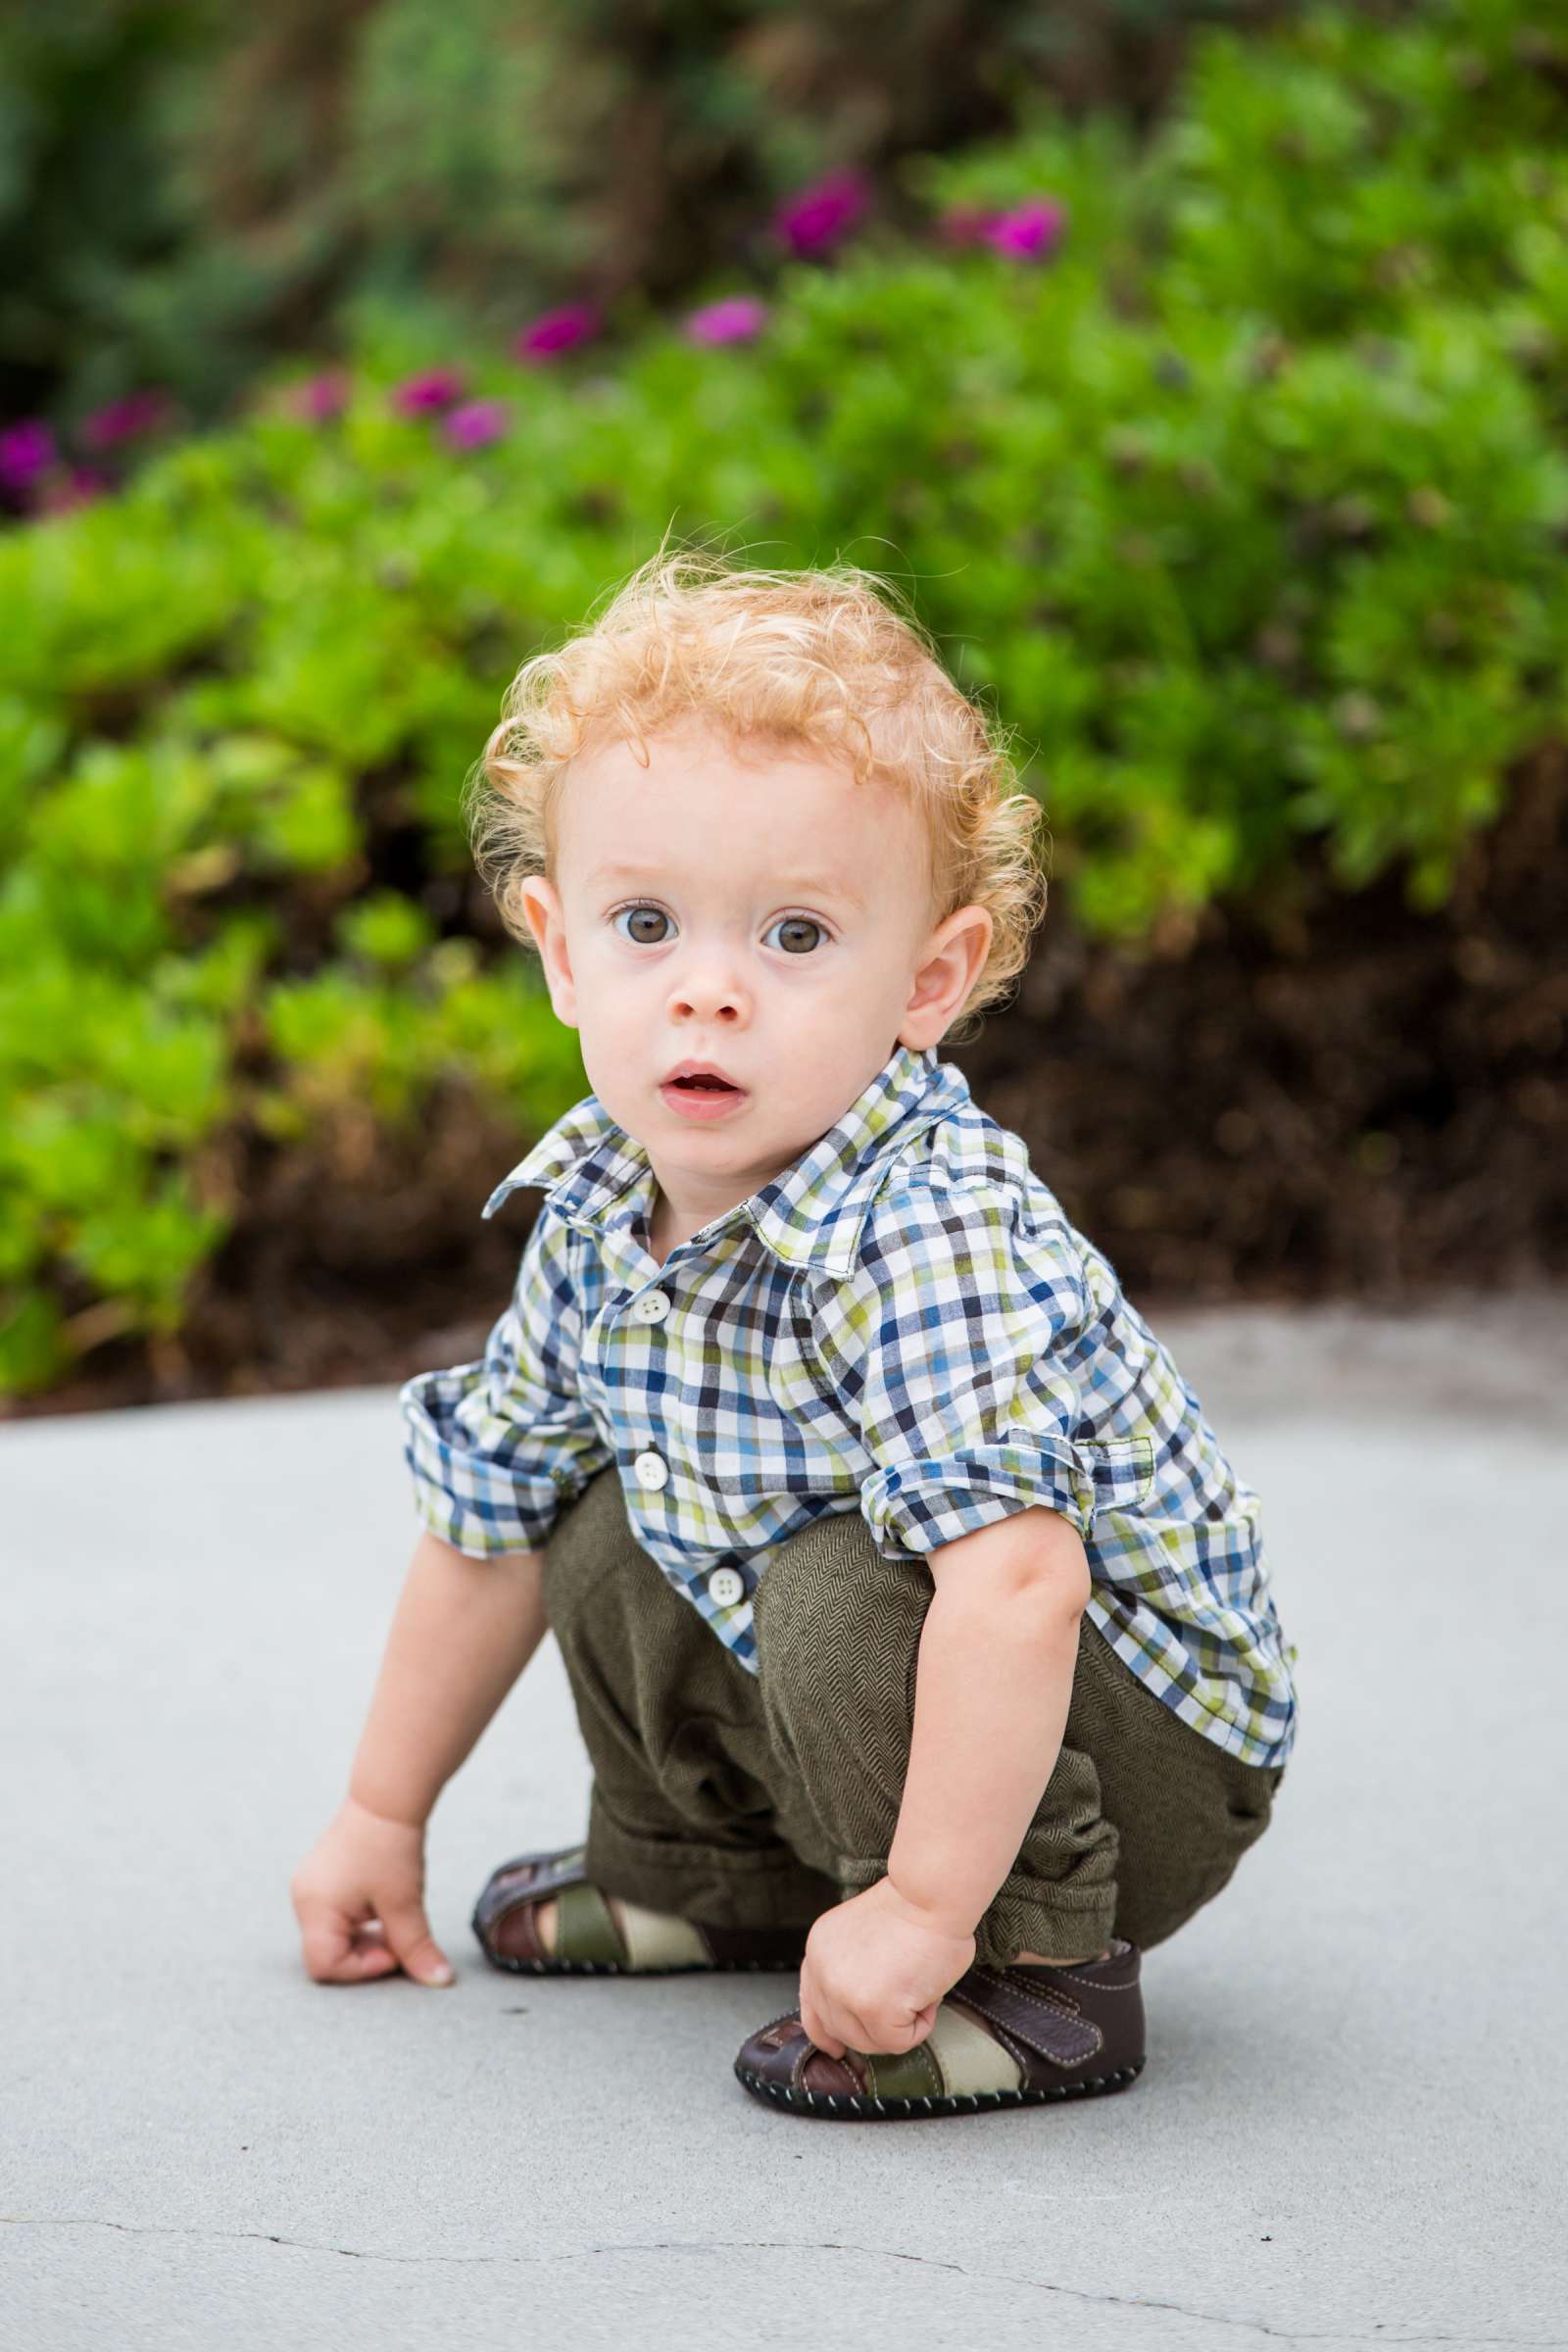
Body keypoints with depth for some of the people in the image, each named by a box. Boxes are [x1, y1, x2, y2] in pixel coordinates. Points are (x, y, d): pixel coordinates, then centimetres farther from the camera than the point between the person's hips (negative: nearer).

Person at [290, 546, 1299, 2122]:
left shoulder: (928, 1234, -33)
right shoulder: (598, 1208, -6)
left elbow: (1017, 1579, -43)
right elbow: (486, 1519, 9)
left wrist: (924, 1911, -40)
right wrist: (381, 1817, 15)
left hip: (1154, 1753, -8)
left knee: (840, 1583, -30)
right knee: (604, 1516, 8)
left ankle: (1031, 1970, -15)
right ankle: (718, 1873, 28)